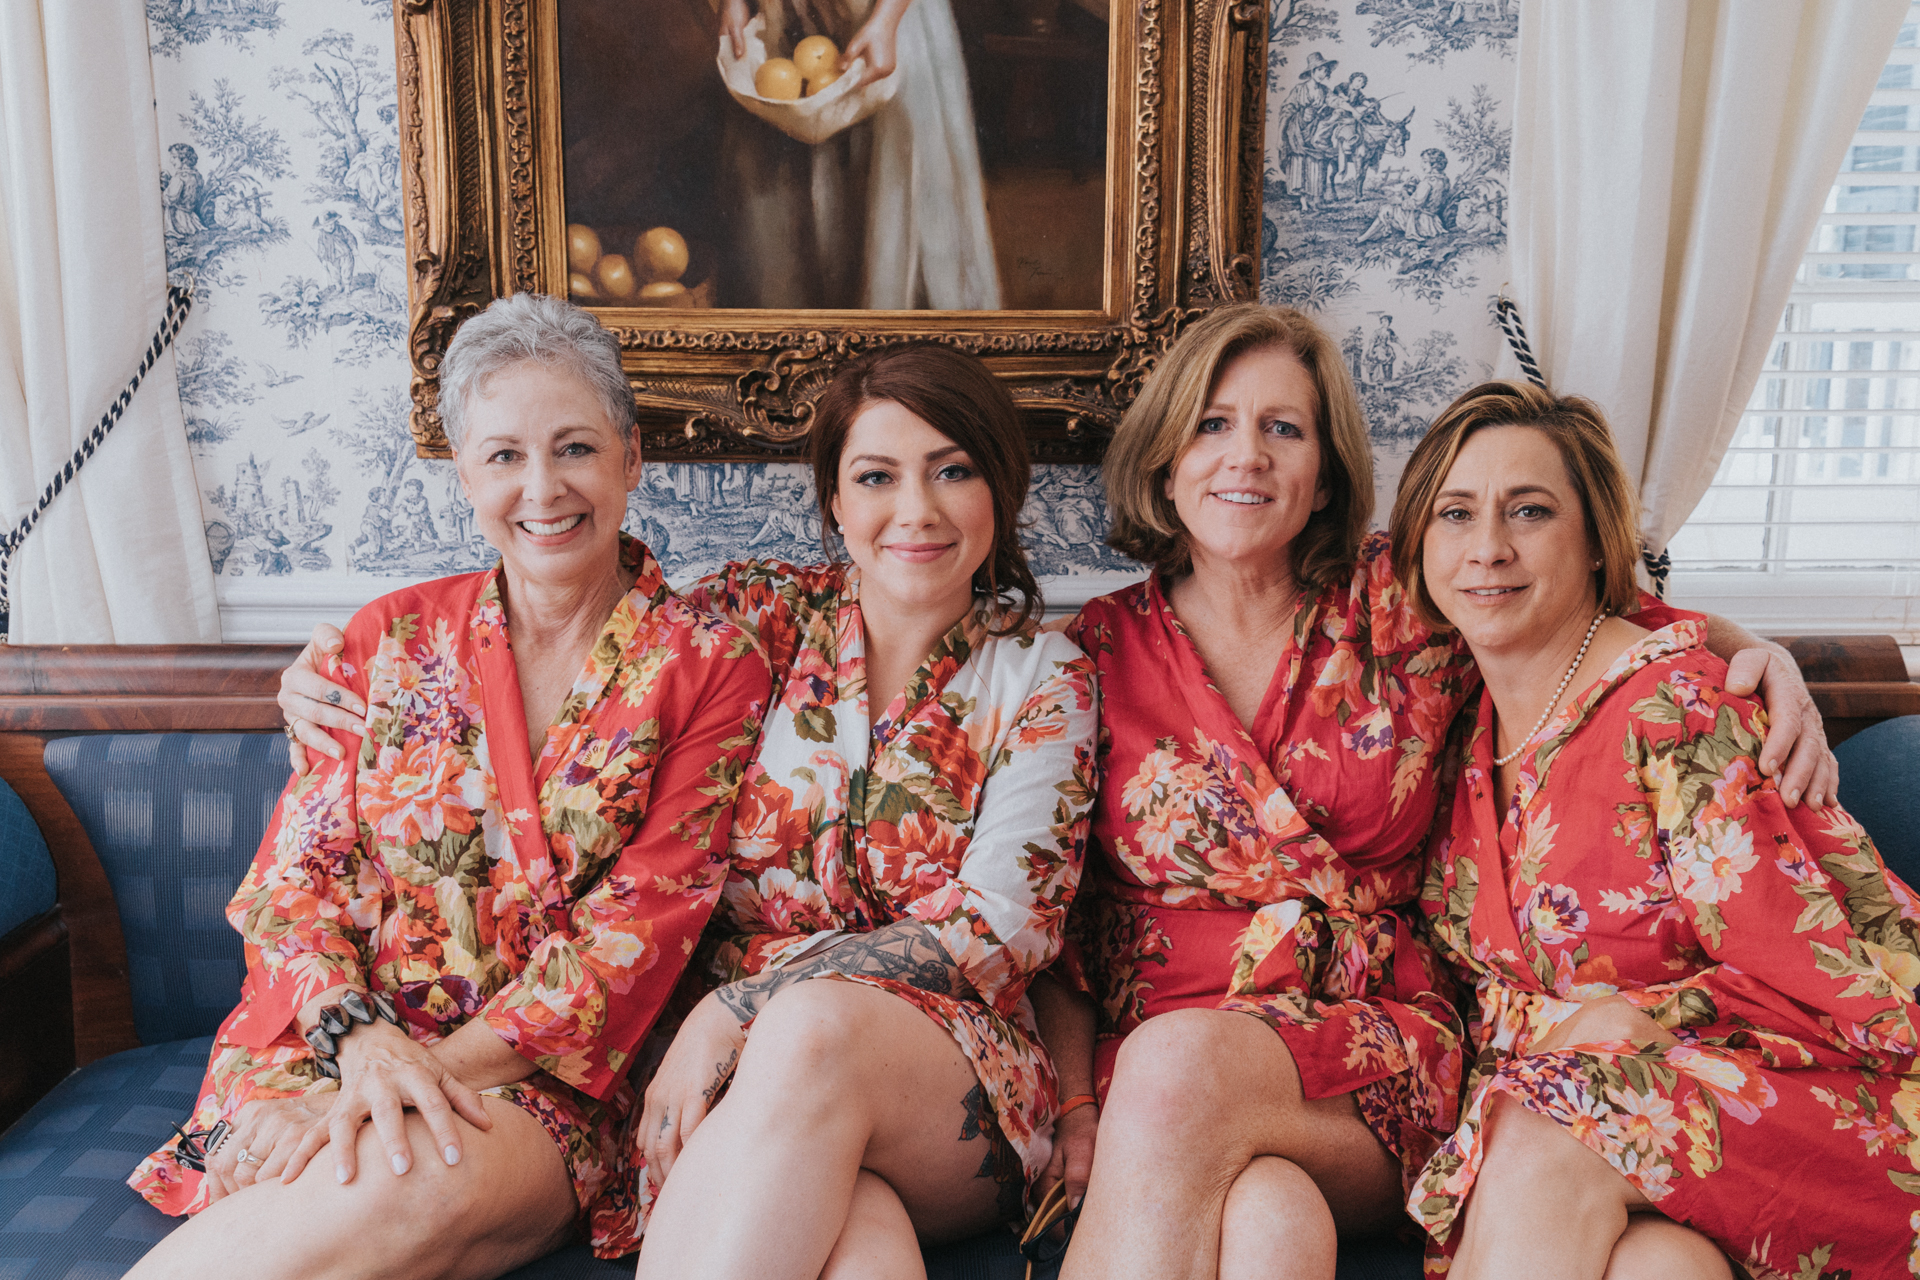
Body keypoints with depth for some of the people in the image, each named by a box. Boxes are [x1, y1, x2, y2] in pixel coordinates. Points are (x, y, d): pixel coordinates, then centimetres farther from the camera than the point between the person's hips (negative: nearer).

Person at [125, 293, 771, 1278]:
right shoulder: (392, 637, 9)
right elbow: (296, 870, 6)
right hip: (331, 1041, 2)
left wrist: (444, 1065, -17)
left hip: (546, 1078, -1)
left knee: (430, 1182, -34)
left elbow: (641, 925, -7)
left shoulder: (709, 667, -1)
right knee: (367, 1184, -32)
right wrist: (358, 1036, -15)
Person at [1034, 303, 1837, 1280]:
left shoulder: (1399, 610, 5)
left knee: (1177, 1065, -33)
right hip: (1143, 1044, 0)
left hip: (1375, 1047, 1)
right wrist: (1072, 1115, -7)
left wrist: (1762, 656, 0)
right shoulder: (1099, 651, 4)